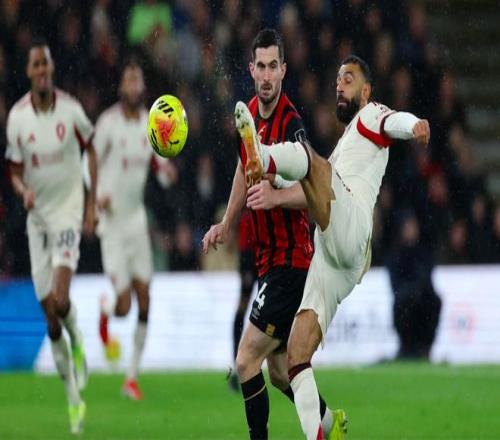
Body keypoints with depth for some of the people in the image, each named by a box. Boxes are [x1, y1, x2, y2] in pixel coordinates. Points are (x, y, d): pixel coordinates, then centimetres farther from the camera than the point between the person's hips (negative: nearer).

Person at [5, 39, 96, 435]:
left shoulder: (70, 109, -8)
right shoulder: (17, 117, -4)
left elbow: (91, 148, 8)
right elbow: (15, 172, 4)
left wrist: (92, 204, 5)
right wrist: (23, 191, -19)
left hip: (69, 213, -2)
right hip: (38, 217, 2)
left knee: (61, 300, -22)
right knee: (50, 316, 2)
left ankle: (78, 345, 12)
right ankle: (73, 399, 12)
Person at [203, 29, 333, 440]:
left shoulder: (291, 124, -19)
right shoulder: (250, 114, 7)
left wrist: (274, 192, -47)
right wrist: (226, 225, 26)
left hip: (289, 263, -9)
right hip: (270, 261, 9)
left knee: (247, 362, -12)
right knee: (278, 370, 18)